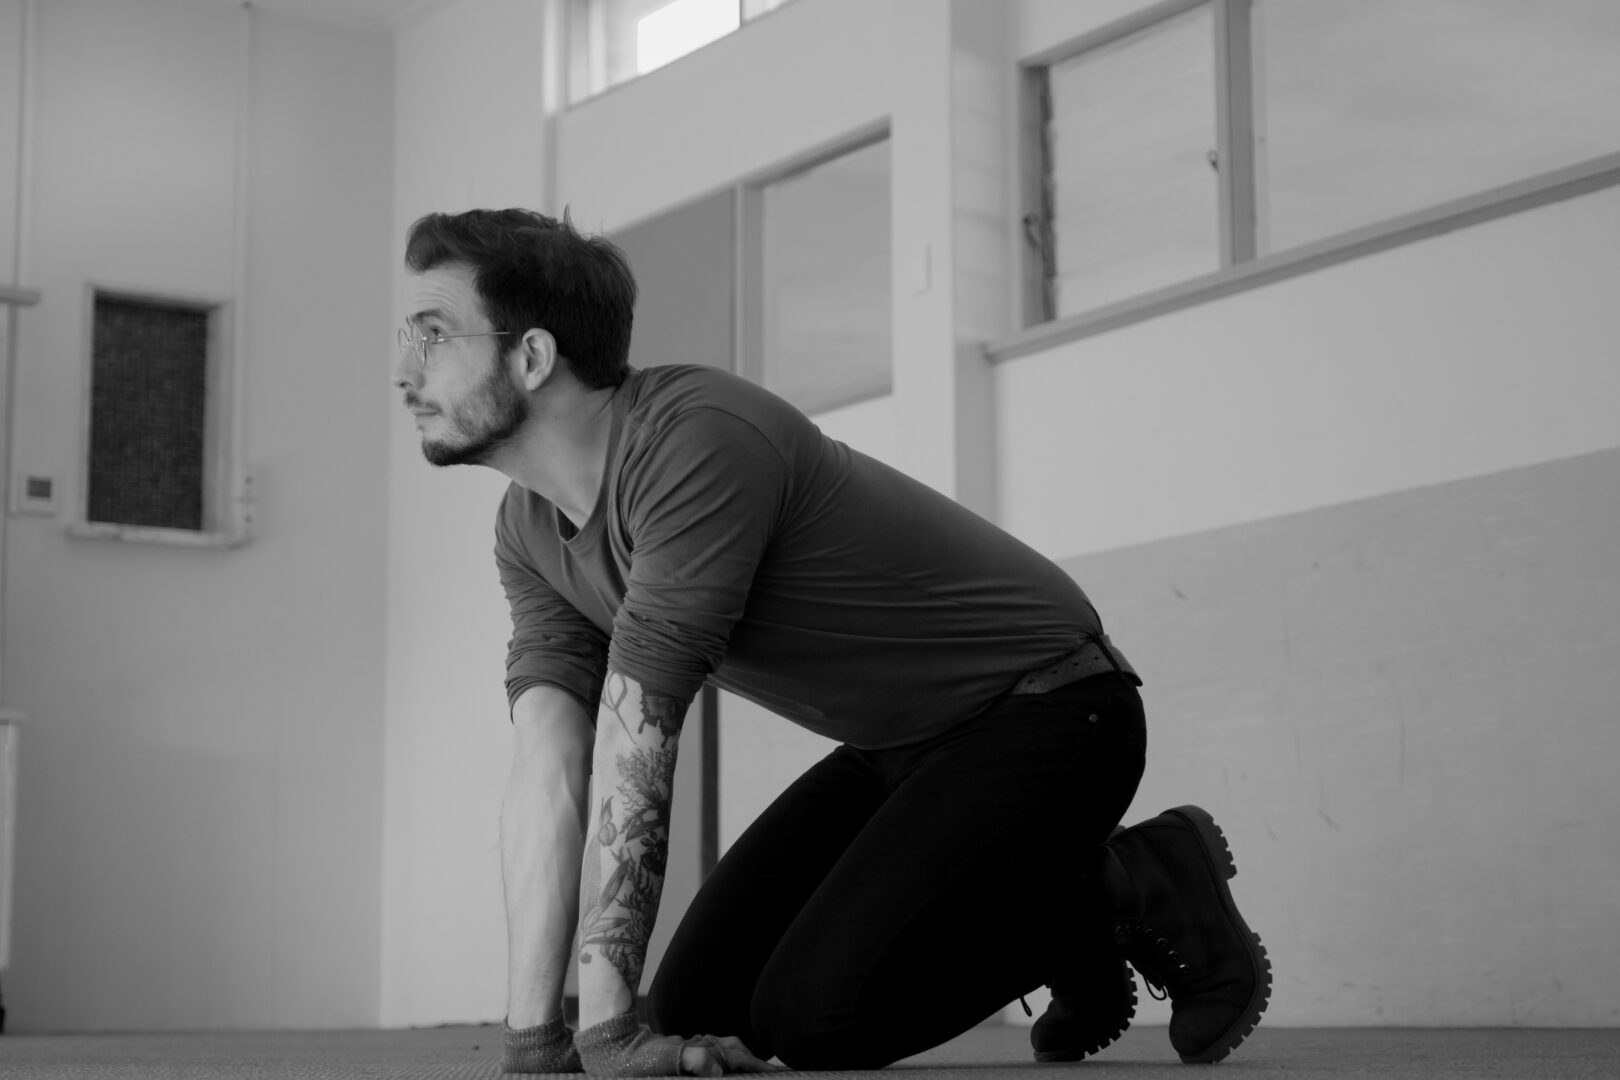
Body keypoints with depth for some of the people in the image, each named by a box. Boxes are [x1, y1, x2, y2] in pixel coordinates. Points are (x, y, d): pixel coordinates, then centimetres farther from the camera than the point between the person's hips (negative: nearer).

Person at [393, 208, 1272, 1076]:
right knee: (698, 1001, 4)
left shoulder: (695, 441, -29)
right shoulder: (527, 531, 0)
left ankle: (1139, 887, -1)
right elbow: (547, 764, -9)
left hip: (1047, 709, -9)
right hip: (901, 746, 9)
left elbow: (633, 740, -31)